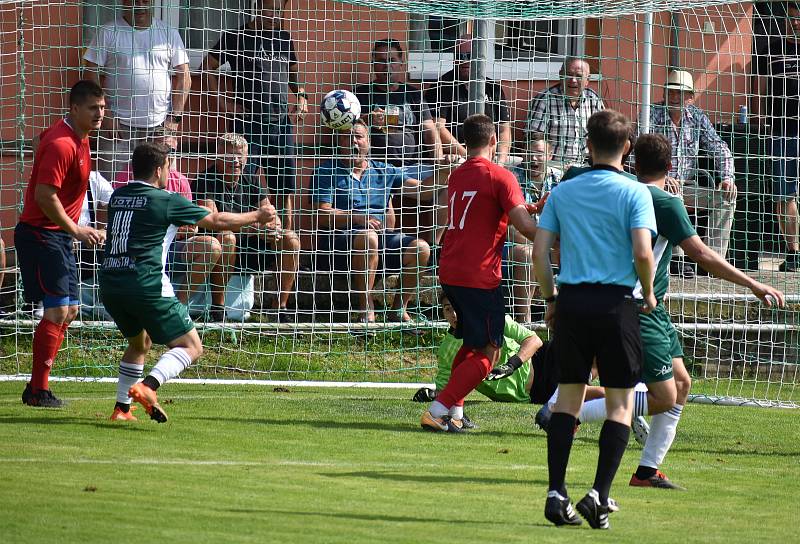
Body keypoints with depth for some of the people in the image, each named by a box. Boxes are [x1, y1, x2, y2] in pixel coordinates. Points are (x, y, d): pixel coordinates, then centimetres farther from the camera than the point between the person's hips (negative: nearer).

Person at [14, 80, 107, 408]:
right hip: (40, 234, -10)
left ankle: (36, 388, 16)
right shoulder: (61, 144, -20)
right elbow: (45, 196, -25)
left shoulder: (79, 139, 12)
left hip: (59, 235, 10)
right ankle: (38, 391, -8)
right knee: (57, 310, -13)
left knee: (70, 309, 11)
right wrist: (76, 230, -22)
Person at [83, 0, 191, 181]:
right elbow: (92, 75, -1)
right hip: (118, 124, -2)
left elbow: (183, 78, 9)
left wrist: (174, 118, -1)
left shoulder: (169, 34, 9)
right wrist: (106, 116, -9)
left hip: (159, 125, 2)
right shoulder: (107, 34, 2)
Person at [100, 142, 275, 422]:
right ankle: (147, 386, -24)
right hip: (145, 283, -7)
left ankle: (122, 408, 20)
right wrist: (258, 216, 17)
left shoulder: (117, 196, 15)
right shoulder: (165, 200, -3)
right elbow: (217, 221, 3)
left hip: (109, 284, 7)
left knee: (140, 342, 29)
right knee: (191, 347, 0)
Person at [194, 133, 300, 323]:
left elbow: (272, 217, 6)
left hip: (250, 251, 6)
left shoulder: (252, 181, 9)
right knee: (227, 237, -38)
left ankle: (281, 306, -8)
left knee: (290, 239, -11)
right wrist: (253, 228, -32)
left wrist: (274, 226, -21)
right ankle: (217, 306, -30)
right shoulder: (206, 181, -10)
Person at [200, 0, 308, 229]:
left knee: (285, 190, 7)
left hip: (281, 124, 5)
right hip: (248, 123, -5)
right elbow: (208, 67, 3)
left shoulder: (284, 38, 14)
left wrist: (301, 95, 6)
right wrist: (221, 100, -6)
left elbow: (295, 72, 26)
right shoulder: (237, 37, -1)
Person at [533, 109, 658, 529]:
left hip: (572, 301, 3)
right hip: (616, 302, -3)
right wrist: (648, 293, 2)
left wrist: (550, 297, 15)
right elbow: (642, 251, -15)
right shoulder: (634, 193, -5)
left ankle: (556, 494, 6)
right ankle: (599, 495, -5)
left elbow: (539, 250, 2)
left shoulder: (563, 192, 6)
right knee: (620, 402, 5)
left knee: (568, 396, 13)